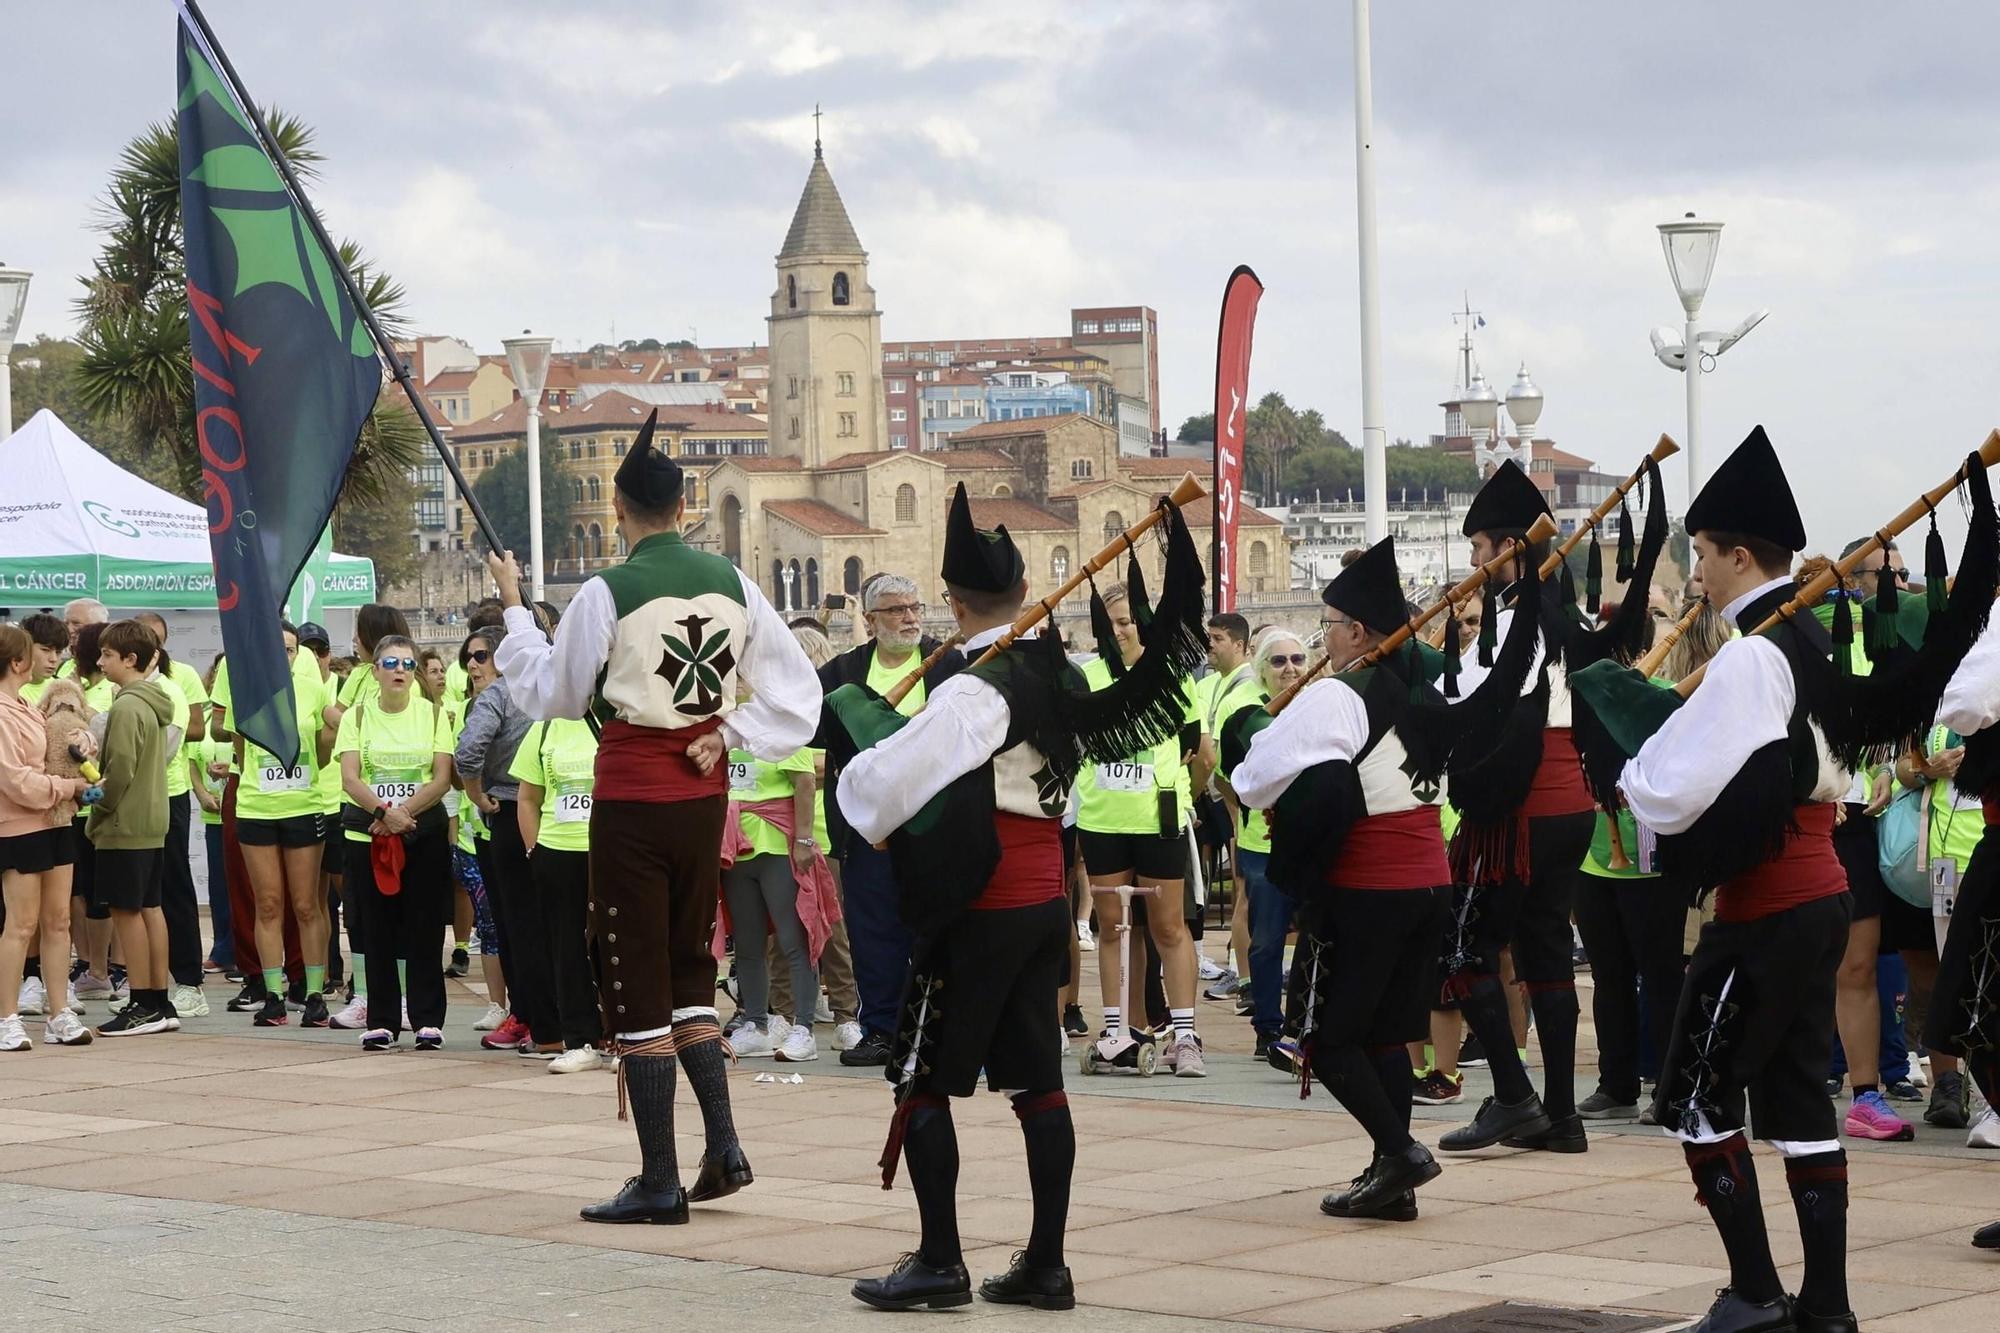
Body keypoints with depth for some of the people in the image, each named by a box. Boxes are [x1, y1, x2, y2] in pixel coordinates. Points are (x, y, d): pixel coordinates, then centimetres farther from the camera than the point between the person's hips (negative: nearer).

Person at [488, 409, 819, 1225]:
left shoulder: (607, 593, -13)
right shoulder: (731, 583, 3)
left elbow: (551, 695, 1)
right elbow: (797, 690, 5)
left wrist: (513, 609, 11)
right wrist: (731, 735, 2)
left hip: (632, 796, -5)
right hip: (705, 792, 5)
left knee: (635, 981, 1)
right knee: (689, 967, 20)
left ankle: (659, 1182, 2)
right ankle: (723, 1148, 12)